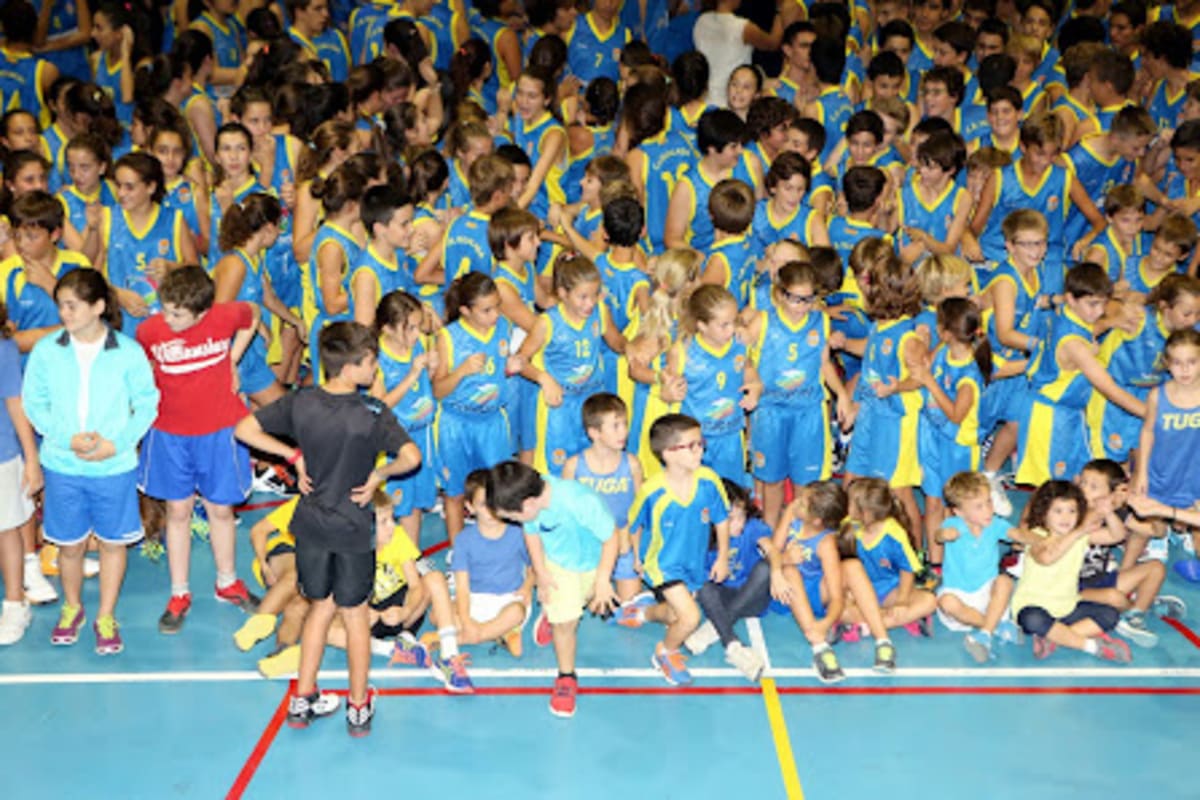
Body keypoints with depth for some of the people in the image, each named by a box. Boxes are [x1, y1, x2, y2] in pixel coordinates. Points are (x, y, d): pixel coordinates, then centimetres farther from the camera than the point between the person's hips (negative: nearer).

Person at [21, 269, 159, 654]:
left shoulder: (128, 352, -8)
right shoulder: (46, 350, -5)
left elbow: (146, 405, -2)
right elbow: (34, 403, 1)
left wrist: (116, 444, -14)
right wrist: (67, 439, -13)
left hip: (115, 465, -1)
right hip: (62, 465, 1)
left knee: (113, 541, 10)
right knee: (70, 544, 13)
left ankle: (106, 617, 27)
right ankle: (71, 608, 37)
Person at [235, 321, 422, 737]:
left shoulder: (301, 403, -7)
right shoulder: (372, 413, -19)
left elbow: (245, 429, -3)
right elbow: (411, 456, -28)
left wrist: (294, 456, 1)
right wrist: (378, 476, -10)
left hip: (311, 522, 4)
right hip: (352, 527, -4)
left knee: (321, 605, 21)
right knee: (354, 613, 12)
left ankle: (303, 699, 27)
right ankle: (359, 706, 23)